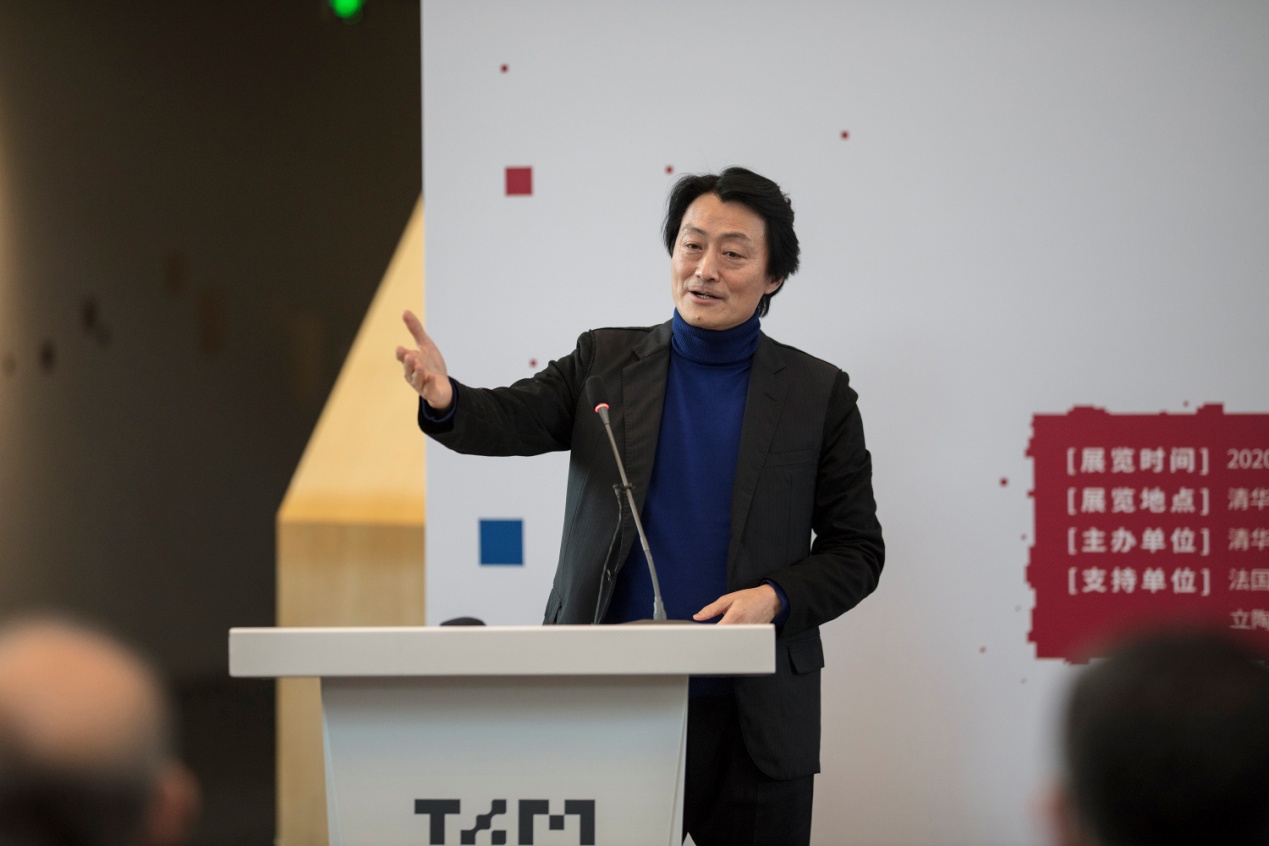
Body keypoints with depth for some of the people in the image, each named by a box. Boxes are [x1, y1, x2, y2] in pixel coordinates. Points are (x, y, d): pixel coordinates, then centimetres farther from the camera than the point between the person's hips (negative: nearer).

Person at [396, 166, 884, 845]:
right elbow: (514, 419, -7)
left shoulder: (819, 394, 5)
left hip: (751, 721, 0)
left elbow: (856, 551, 6)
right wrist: (445, 400, -30)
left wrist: (775, 598, -13)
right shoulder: (606, 361, 8)